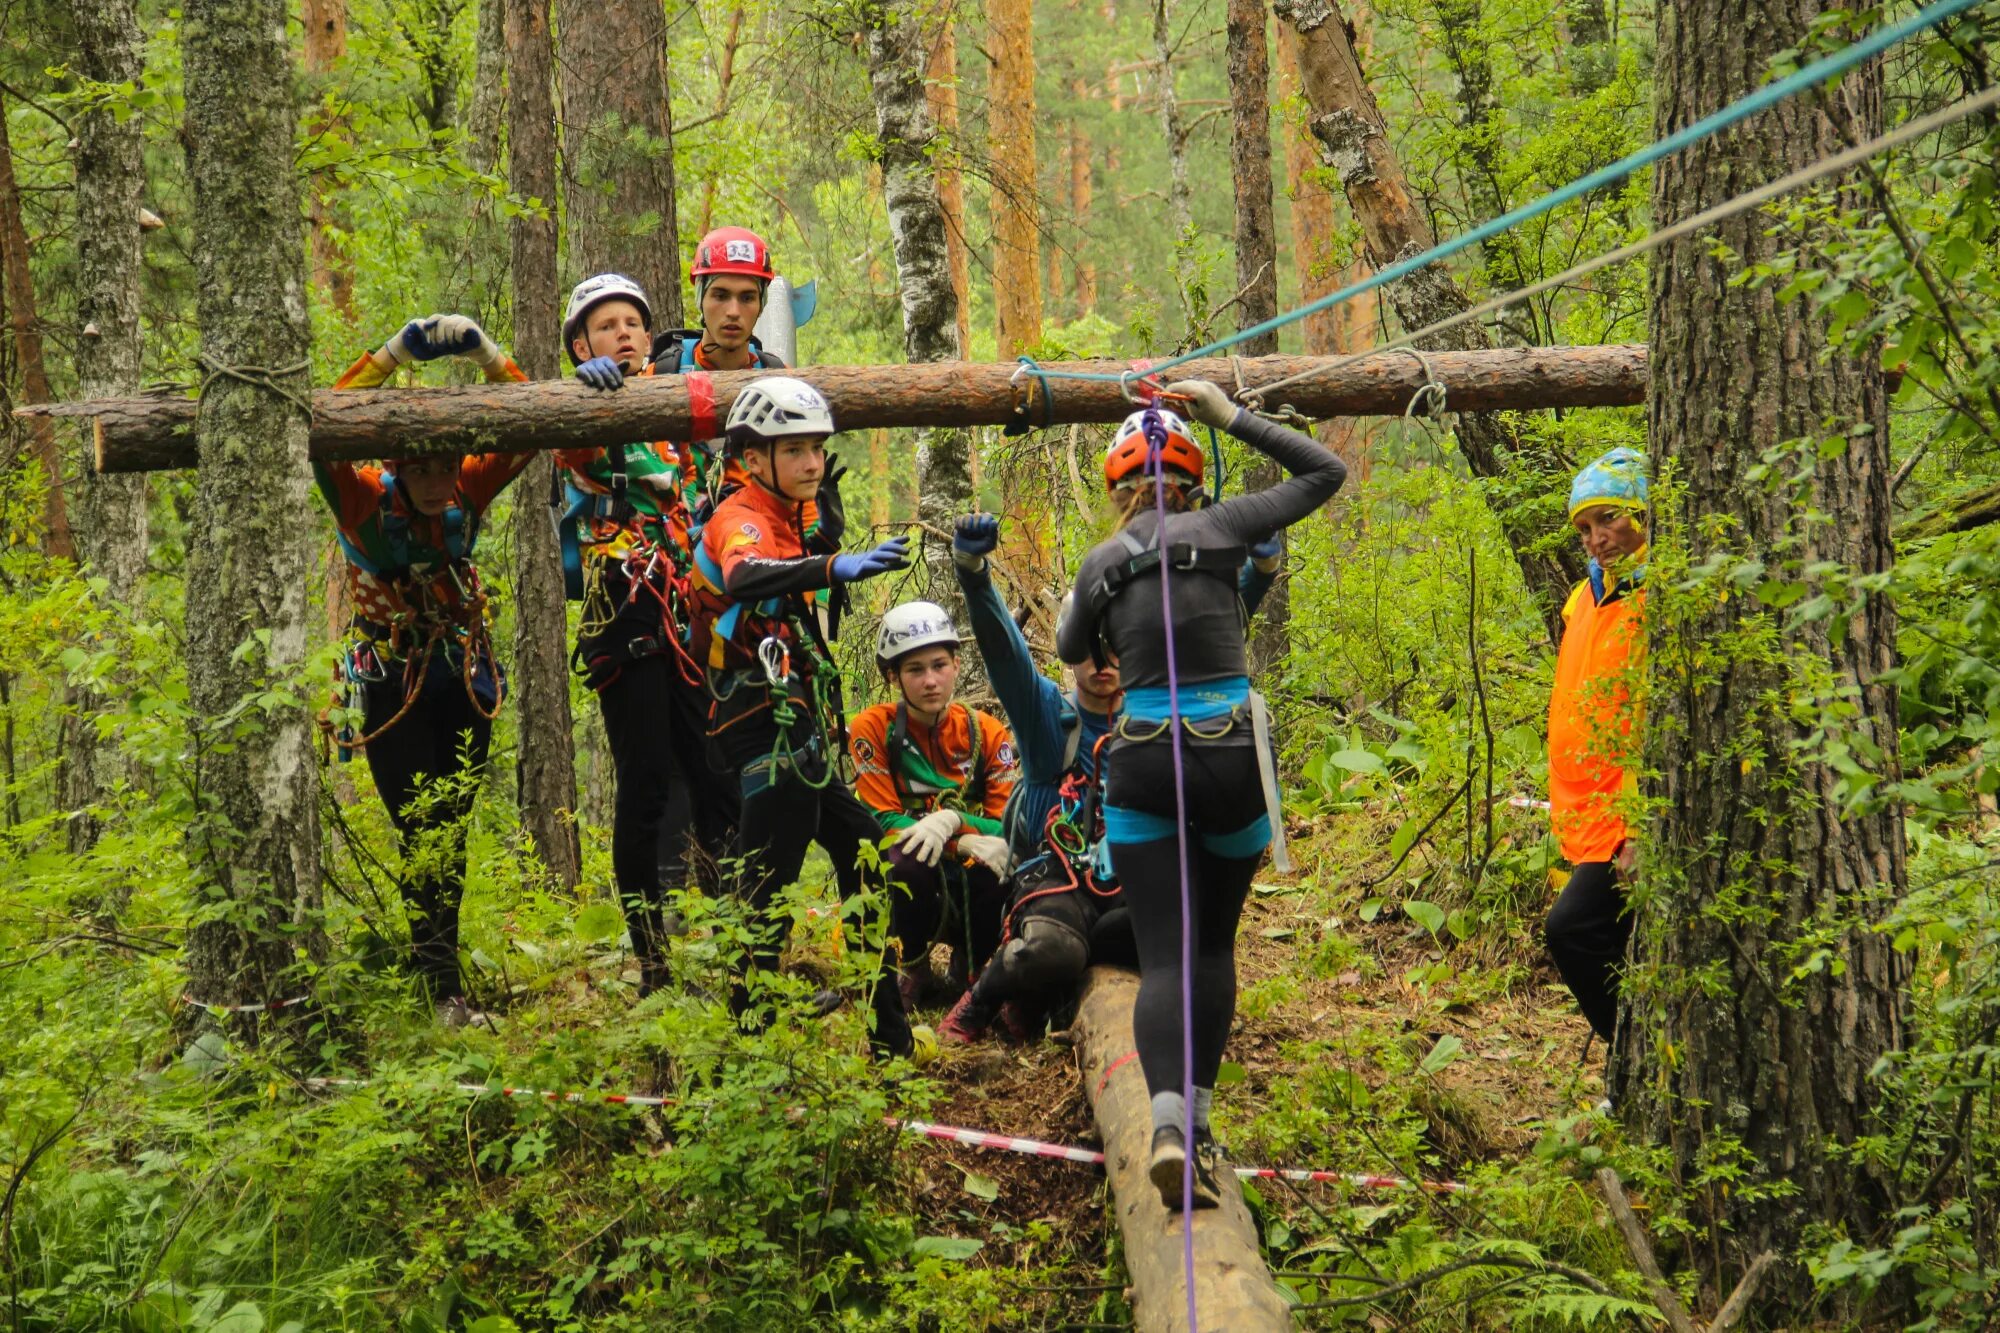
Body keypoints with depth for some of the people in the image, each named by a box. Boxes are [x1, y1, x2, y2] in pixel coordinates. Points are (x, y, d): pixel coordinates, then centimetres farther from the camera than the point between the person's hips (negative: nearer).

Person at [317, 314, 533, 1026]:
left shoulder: (470, 490, -12)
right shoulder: (365, 500, -20)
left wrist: (484, 351, -36)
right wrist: (397, 353, -45)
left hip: (462, 668, 3)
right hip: (389, 676, -3)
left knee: (452, 828, 8)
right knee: (422, 833, -8)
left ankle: (431, 959, 22)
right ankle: (444, 990, -7)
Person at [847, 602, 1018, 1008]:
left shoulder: (987, 732, -2)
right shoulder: (873, 729, -8)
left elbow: (1007, 829, -9)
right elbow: (884, 823, -14)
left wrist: (952, 820, -30)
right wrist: (965, 843, -29)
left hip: (968, 892, 2)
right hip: (906, 884, -2)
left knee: (995, 872, -33)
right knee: (910, 863, -36)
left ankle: (969, 970, 0)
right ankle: (910, 969, -7)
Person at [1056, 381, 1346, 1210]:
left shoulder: (1101, 562, 6)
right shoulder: (1218, 529, 0)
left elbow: (1070, 651, 27)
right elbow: (1325, 472, 12)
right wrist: (1234, 418, 13)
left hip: (1142, 764, 0)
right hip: (1231, 759, 0)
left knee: (1164, 955, -4)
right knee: (1213, 942, 18)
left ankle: (1168, 1121, -26)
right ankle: (1198, 1118, 20)